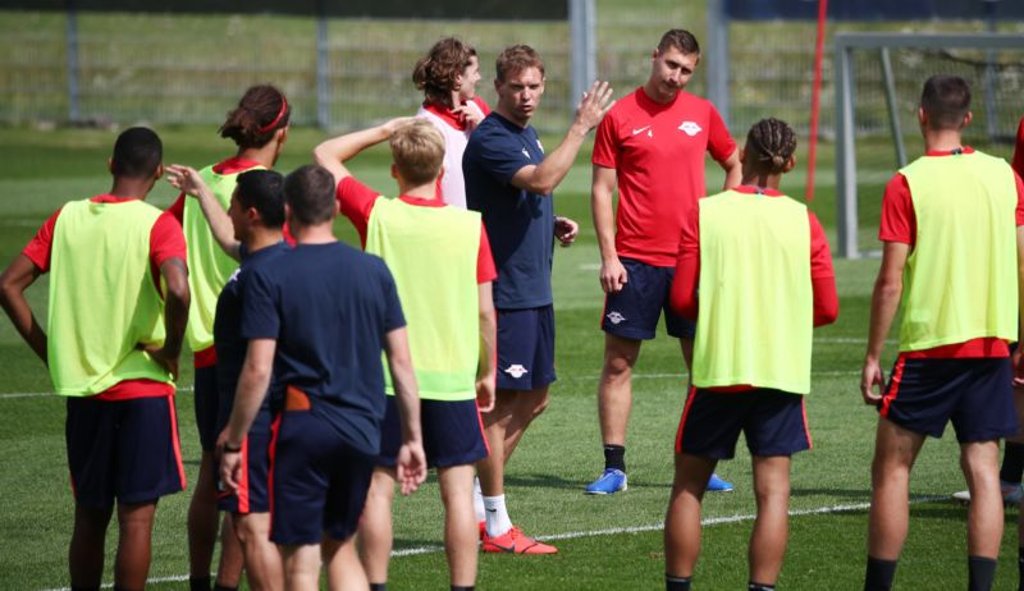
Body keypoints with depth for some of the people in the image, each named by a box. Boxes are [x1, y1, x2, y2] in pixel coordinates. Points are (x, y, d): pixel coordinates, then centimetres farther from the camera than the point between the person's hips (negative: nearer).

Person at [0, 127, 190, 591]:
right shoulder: (156, 225, -10)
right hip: (142, 387, -4)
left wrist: (49, 351, 6)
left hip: (81, 386, 4)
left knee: (89, 515, 14)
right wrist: (170, 350, -12)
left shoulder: (67, 218, 4)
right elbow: (178, 291, -27)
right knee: (136, 515, 0)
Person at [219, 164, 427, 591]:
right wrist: (413, 438, 13)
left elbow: (258, 370, -12)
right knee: (340, 546, 19)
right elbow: (401, 361, 6)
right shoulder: (373, 271, 4)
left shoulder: (269, 277, -8)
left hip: (301, 427, -4)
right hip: (361, 428, 4)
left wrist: (232, 444, -4)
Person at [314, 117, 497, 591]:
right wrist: (488, 372, 12)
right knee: (458, 490, 4)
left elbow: (325, 155, 9)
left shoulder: (376, 214, -6)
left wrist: (384, 131, 13)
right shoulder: (470, 226, -5)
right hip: (452, 377, 0)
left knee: (377, 488, 5)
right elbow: (485, 311, 0)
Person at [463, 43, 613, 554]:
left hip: (534, 289, 10)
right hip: (505, 290, -10)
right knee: (502, 403, -5)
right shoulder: (489, 140, -15)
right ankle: (496, 529, -1)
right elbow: (542, 180, -31)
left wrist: (554, 224, 9)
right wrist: (580, 128, -27)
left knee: (533, 399, 15)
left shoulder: (526, 136, 15)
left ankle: (478, 506, 23)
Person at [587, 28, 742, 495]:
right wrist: (608, 256, -8)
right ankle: (614, 468, 3)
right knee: (618, 362, -1)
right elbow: (602, 189, -1)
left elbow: (734, 165, 19)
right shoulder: (620, 117, -2)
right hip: (635, 259, -2)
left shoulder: (702, 113, 6)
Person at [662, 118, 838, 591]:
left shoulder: (703, 214, -3)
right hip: (782, 373, 0)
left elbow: (682, 300, -2)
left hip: (716, 369, 0)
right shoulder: (803, 221, 0)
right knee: (773, 489, 1)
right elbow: (827, 308, 2)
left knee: (689, 485, 11)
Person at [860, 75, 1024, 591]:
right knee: (982, 468, 5)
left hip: (929, 344, -4)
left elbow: (890, 282, -10)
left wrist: (872, 356, -3)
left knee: (892, 467, 5)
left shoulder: (907, 184, -8)